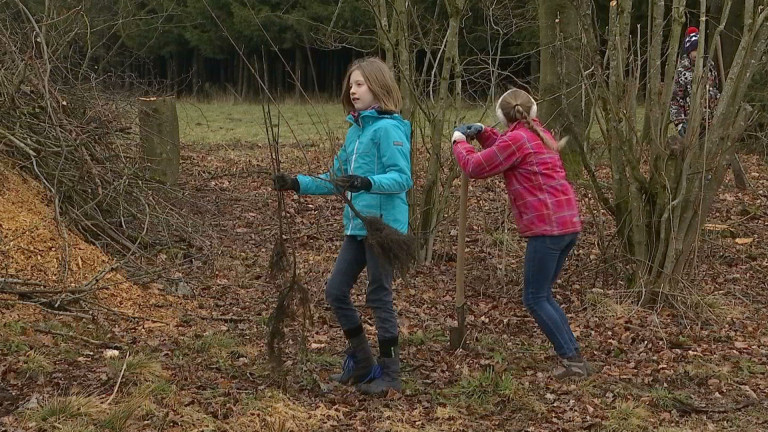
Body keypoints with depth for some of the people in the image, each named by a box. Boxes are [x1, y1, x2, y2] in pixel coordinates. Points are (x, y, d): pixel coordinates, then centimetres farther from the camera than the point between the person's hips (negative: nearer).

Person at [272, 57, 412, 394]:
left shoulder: (388, 128, -12)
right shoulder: (355, 131, 14)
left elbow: (403, 178, -20)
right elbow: (337, 179, 20)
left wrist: (367, 183, -34)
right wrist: (298, 184, 12)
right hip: (357, 226, 9)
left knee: (379, 297, -1)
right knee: (335, 290, 10)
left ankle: (390, 373, 12)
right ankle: (361, 362, 24)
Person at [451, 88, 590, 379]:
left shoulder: (515, 139, -10)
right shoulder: (539, 134, 20)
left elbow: (475, 168, -4)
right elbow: (505, 155, 33)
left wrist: (460, 142, 12)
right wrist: (482, 134, 22)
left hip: (547, 227, -10)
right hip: (569, 223, 10)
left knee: (535, 299, -2)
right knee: (542, 295, 16)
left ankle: (572, 360, -5)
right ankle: (573, 357, 14)